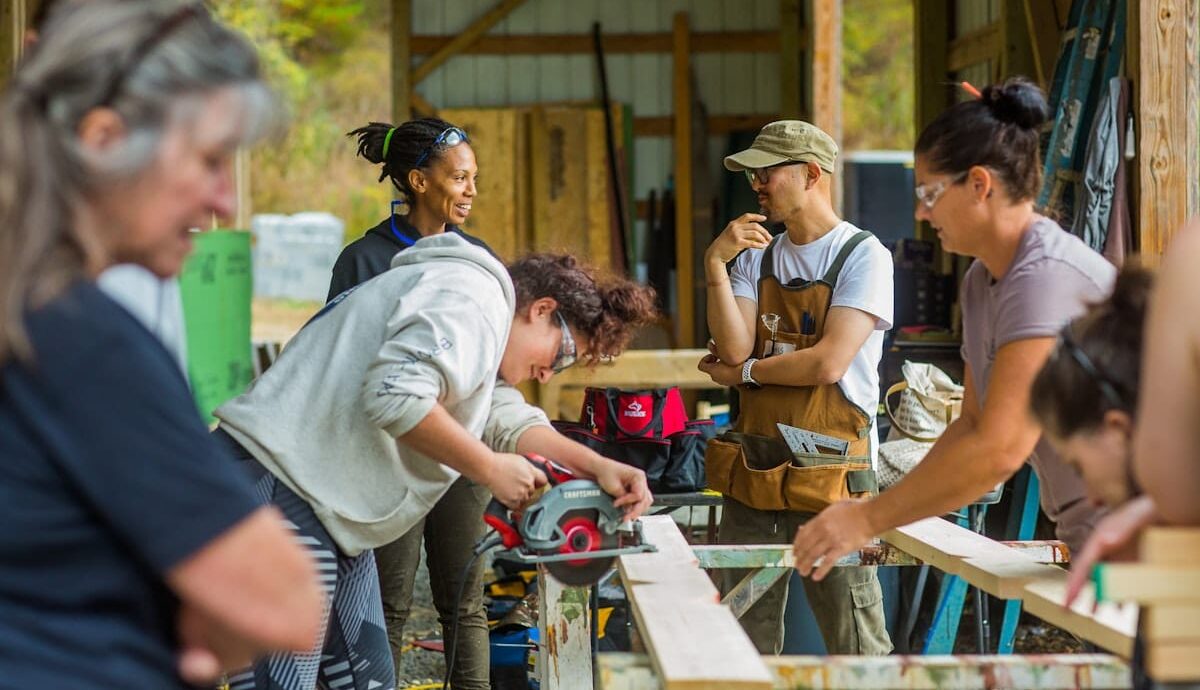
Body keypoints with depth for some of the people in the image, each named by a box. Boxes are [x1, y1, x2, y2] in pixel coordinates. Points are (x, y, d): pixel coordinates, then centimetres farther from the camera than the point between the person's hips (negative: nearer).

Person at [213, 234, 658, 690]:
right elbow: (397, 395, -25)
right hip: (279, 481, -12)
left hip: (331, 509, 12)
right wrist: (491, 468, -16)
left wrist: (599, 468, 1)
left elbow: (508, 422, 14)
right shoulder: (473, 294, -11)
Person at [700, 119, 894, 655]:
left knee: (856, 649, -3)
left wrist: (744, 372, -3)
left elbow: (828, 362, -14)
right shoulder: (756, 257, 14)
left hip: (832, 474, -6)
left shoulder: (863, 256, -5)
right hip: (753, 471, 6)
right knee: (745, 644, 9)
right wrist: (715, 267, -8)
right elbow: (734, 348, 0)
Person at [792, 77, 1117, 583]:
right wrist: (887, 517, 3)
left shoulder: (1047, 276, -20)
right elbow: (974, 422, 15)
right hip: (1092, 542, 9)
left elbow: (1000, 449, -25)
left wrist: (869, 519, -19)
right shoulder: (980, 282, 12)